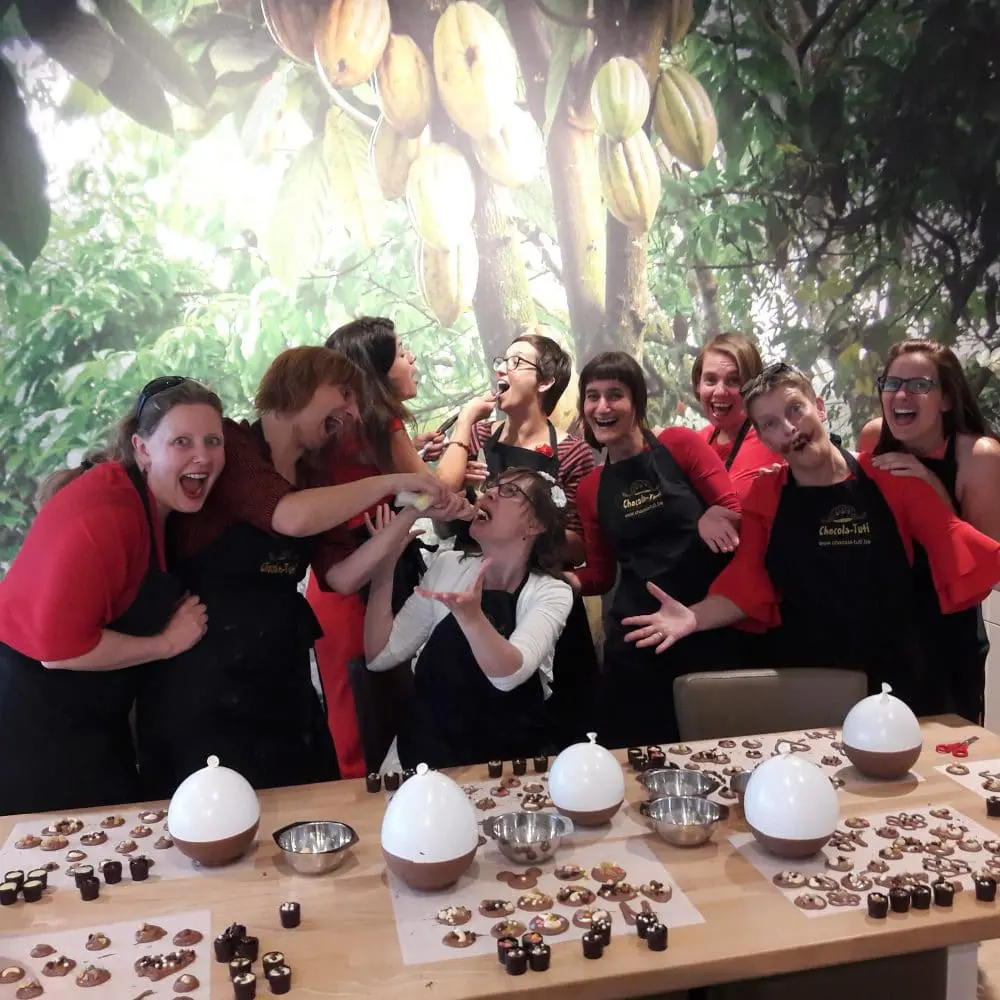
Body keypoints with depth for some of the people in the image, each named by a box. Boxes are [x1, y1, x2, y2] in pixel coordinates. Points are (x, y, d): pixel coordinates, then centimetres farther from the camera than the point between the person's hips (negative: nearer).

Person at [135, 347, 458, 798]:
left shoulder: (313, 476, 13)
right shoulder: (227, 443, -11)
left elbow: (340, 576, 3)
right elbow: (292, 517, -28)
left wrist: (408, 516, -9)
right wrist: (390, 482, -18)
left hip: (280, 672, 8)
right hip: (204, 671, -7)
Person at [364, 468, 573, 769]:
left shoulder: (551, 593, -9)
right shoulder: (447, 566, 1)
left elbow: (509, 675, -27)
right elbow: (379, 655, -3)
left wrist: (471, 616, -44)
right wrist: (385, 563, -10)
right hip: (426, 749, 2)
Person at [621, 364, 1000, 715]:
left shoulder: (888, 478, -5)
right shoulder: (764, 497, 0)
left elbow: (951, 540, -5)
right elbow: (746, 587, -4)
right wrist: (693, 617, -20)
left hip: (898, 676, 0)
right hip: (806, 683, 1)